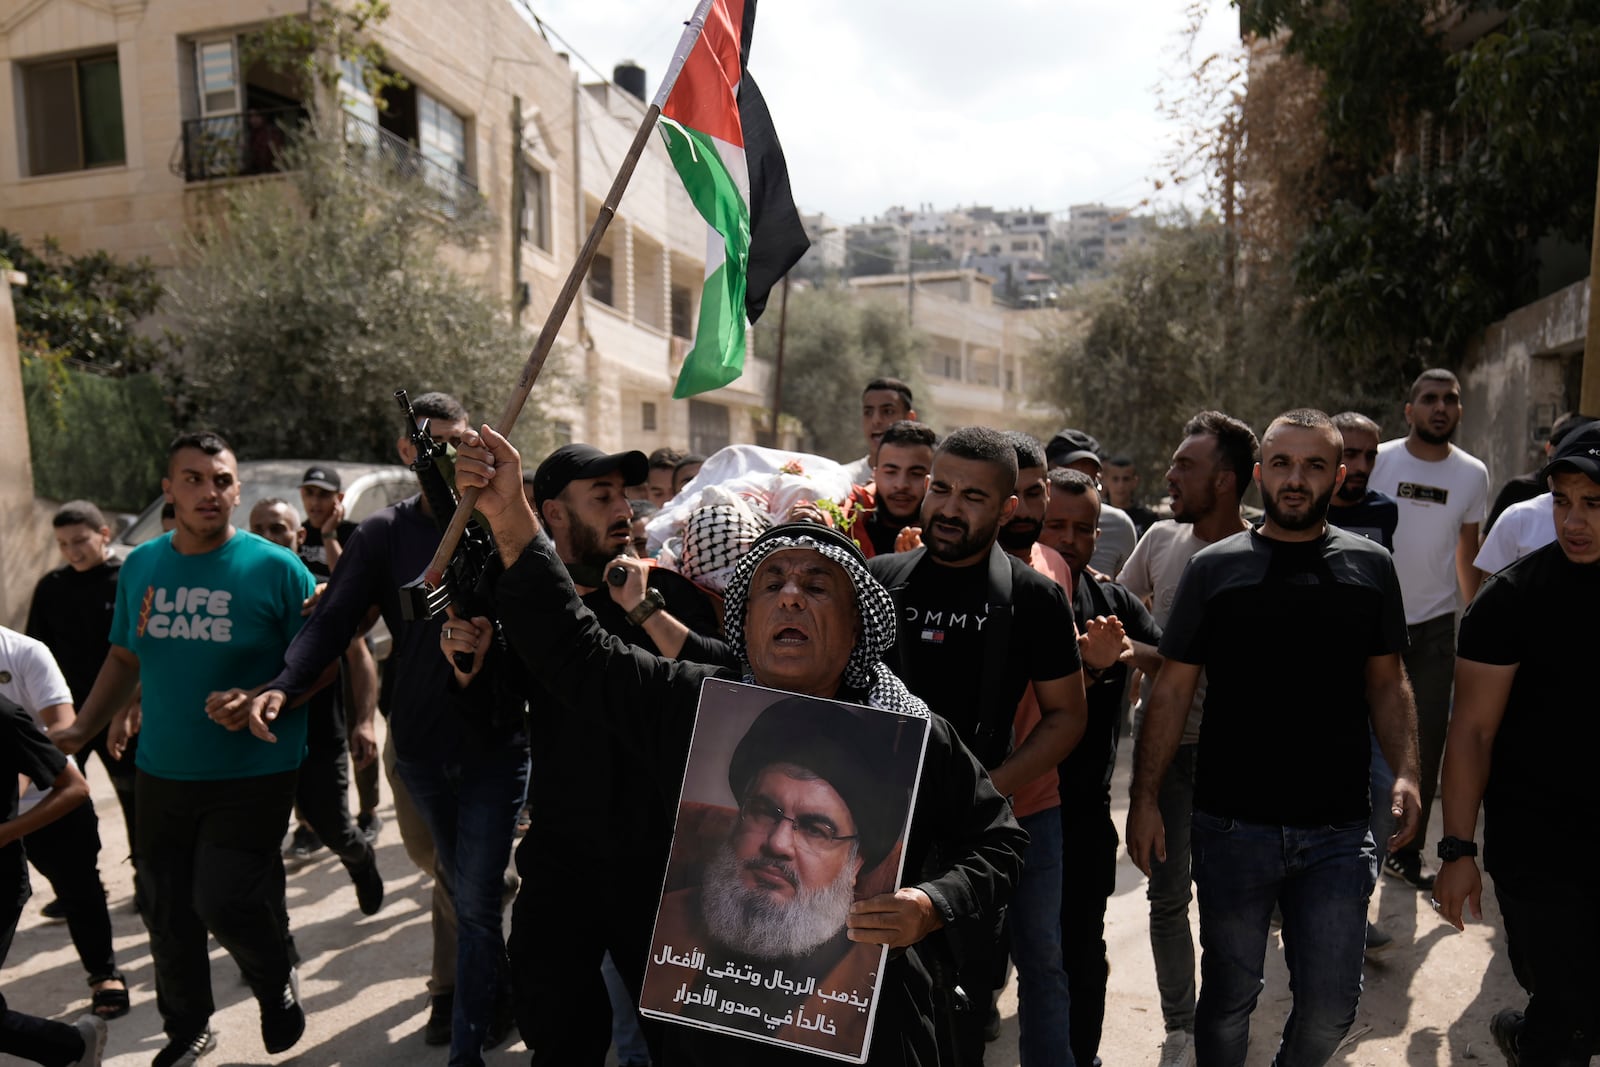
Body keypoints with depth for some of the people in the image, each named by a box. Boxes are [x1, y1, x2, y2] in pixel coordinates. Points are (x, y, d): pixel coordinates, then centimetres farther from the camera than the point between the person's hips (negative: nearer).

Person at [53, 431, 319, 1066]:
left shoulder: (274, 568, -10)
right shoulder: (140, 567, 4)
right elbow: (125, 658, 15)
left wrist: (259, 698, -23)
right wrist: (80, 730, 6)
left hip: (253, 775, -5)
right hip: (163, 774, 5)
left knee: (223, 901, -10)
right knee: (169, 912, 14)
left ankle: (277, 983, 23)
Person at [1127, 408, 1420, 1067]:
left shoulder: (1370, 567, 3)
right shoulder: (1214, 568, -2)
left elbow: (1387, 682, 10)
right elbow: (1172, 691, -1)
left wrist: (1406, 771, -5)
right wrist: (1144, 798, -5)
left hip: (1338, 830, 2)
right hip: (1232, 827, -1)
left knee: (1329, 1008, 10)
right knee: (1229, 994, 12)